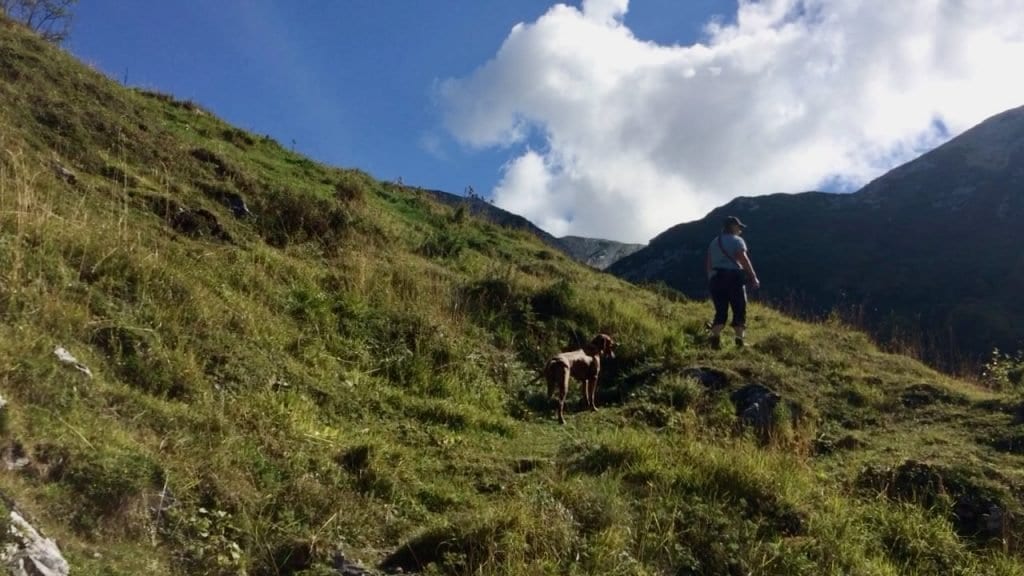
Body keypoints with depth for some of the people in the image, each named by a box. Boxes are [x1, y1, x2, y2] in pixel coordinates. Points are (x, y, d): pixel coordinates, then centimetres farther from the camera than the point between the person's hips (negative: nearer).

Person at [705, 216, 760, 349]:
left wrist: (711, 281, 18)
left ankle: (715, 338, -13)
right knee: (739, 310, 2)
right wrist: (754, 277, -13)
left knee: (720, 312, 6)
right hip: (734, 277, -5)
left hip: (716, 278, 5)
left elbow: (708, 264, 14)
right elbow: (743, 259, -13)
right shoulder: (737, 240, 0)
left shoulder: (714, 242, 18)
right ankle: (739, 341, -5)